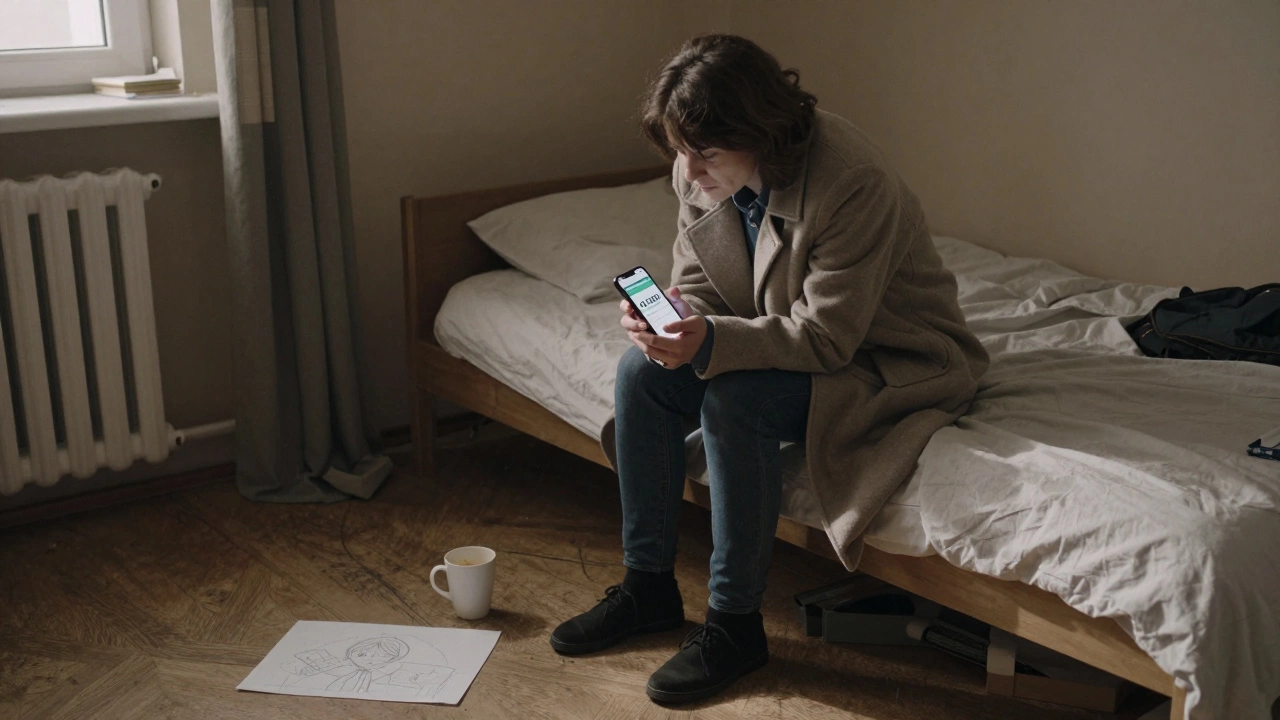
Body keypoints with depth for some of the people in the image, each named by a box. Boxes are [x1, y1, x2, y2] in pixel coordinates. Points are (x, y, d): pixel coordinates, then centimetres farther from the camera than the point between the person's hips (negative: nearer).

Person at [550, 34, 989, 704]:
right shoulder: (699, 174, -9)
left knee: (734, 400, -31)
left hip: (886, 361, -7)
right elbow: (701, 289, 1)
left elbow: (827, 338, -29)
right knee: (642, 371, -11)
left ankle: (735, 623, -15)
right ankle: (647, 585, 2)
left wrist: (710, 343, -40)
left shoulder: (849, 181, -31)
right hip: (781, 341, 8)